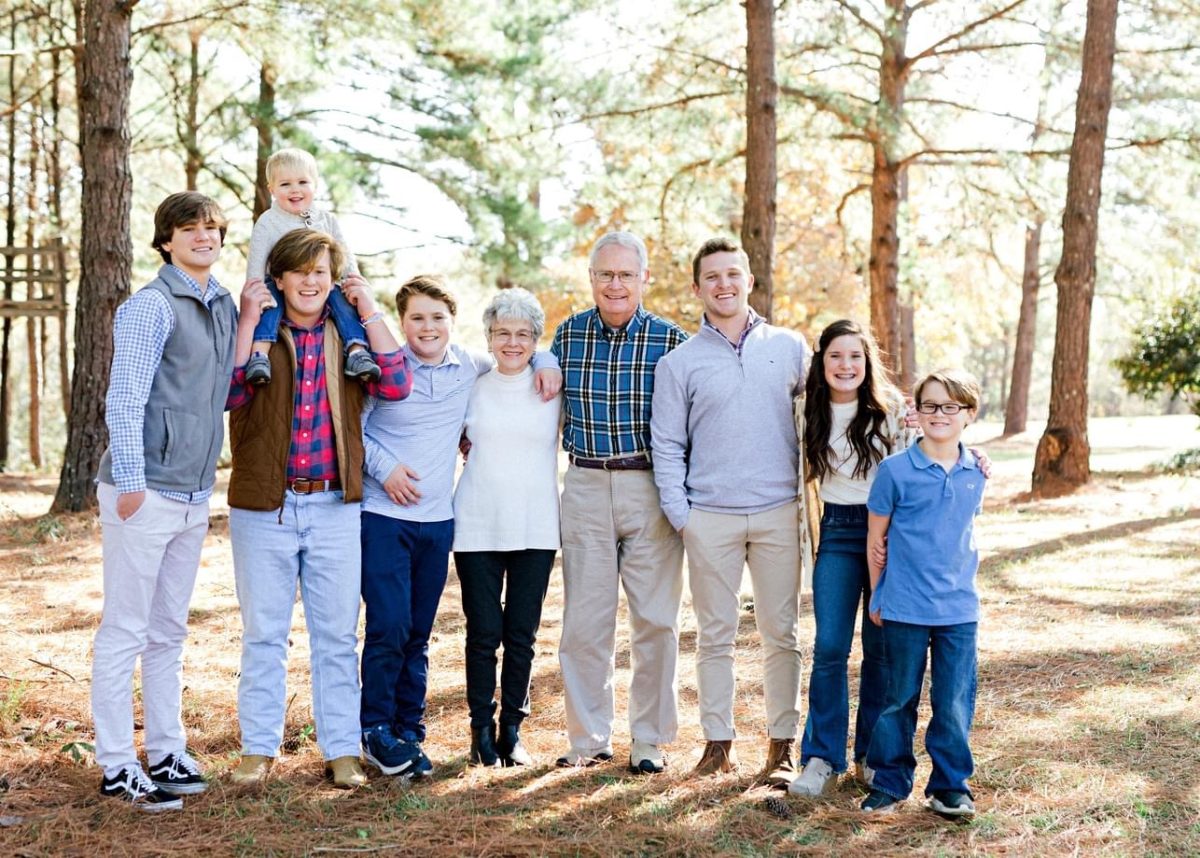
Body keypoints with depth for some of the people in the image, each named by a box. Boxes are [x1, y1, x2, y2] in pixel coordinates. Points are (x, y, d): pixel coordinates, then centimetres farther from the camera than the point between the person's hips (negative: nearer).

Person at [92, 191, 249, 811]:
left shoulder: (223, 306, 13)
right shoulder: (151, 306, -11)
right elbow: (124, 400, -15)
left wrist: (249, 321, 14)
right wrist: (131, 481, -18)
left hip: (194, 495, 8)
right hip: (146, 492, -8)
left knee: (169, 631, 15)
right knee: (125, 631, -1)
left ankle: (166, 752, 25)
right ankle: (117, 766, 6)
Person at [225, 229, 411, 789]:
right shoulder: (258, 333, 2)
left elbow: (396, 386, -7)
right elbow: (229, 393, -14)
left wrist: (370, 312, -7)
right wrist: (250, 320, -15)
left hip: (334, 506, 1)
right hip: (263, 505, -1)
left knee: (337, 634, 7)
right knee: (263, 633, 7)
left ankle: (341, 750, 15)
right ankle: (259, 748, 18)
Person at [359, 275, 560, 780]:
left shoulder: (470, 367, 8)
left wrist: (546, 362, 6)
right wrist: (383, 467, -12)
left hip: (438, 520, 4)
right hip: (384, 516, -4)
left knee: (418, 634, 10)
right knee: (389, 628, -9)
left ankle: (408, 730, 21)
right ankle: (376, 729, 8)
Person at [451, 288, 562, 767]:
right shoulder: (471, 390, 6)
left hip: (536, 529, 0)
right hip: (477, 528, 0)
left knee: (522, 634, 3)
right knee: (483, 633, 1)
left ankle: (511, 731, 15)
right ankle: (482, 731, 13)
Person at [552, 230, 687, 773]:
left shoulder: (670, 339, -3)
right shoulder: (569, 334, 5)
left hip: (651, 488, -2)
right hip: (585, 486, 2)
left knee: (656, 620, 4)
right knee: (583, 620, 5)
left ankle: (649, 739, 17)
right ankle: (588, 738, 18)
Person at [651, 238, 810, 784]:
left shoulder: (790, 348, 7)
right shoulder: (679, 362, 4)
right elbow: (666, 446, 4)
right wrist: (679, 514, -3)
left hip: (778, 512, 1)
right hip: (710, 517, 0)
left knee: (781, 633, 4)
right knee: (715, 635, 6)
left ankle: (782, 744, 13)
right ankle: (718, 742, 16)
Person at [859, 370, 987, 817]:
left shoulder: (976, 473, 3)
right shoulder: (895, 470, -7)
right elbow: (876, 537, 1)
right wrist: (878, 595, 4)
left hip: (959, 609, 2)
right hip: (905, 609, -2)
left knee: (955, 703, 5)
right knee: (900, 699, 9)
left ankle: (951, 787, 19)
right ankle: (889, 783, 22)